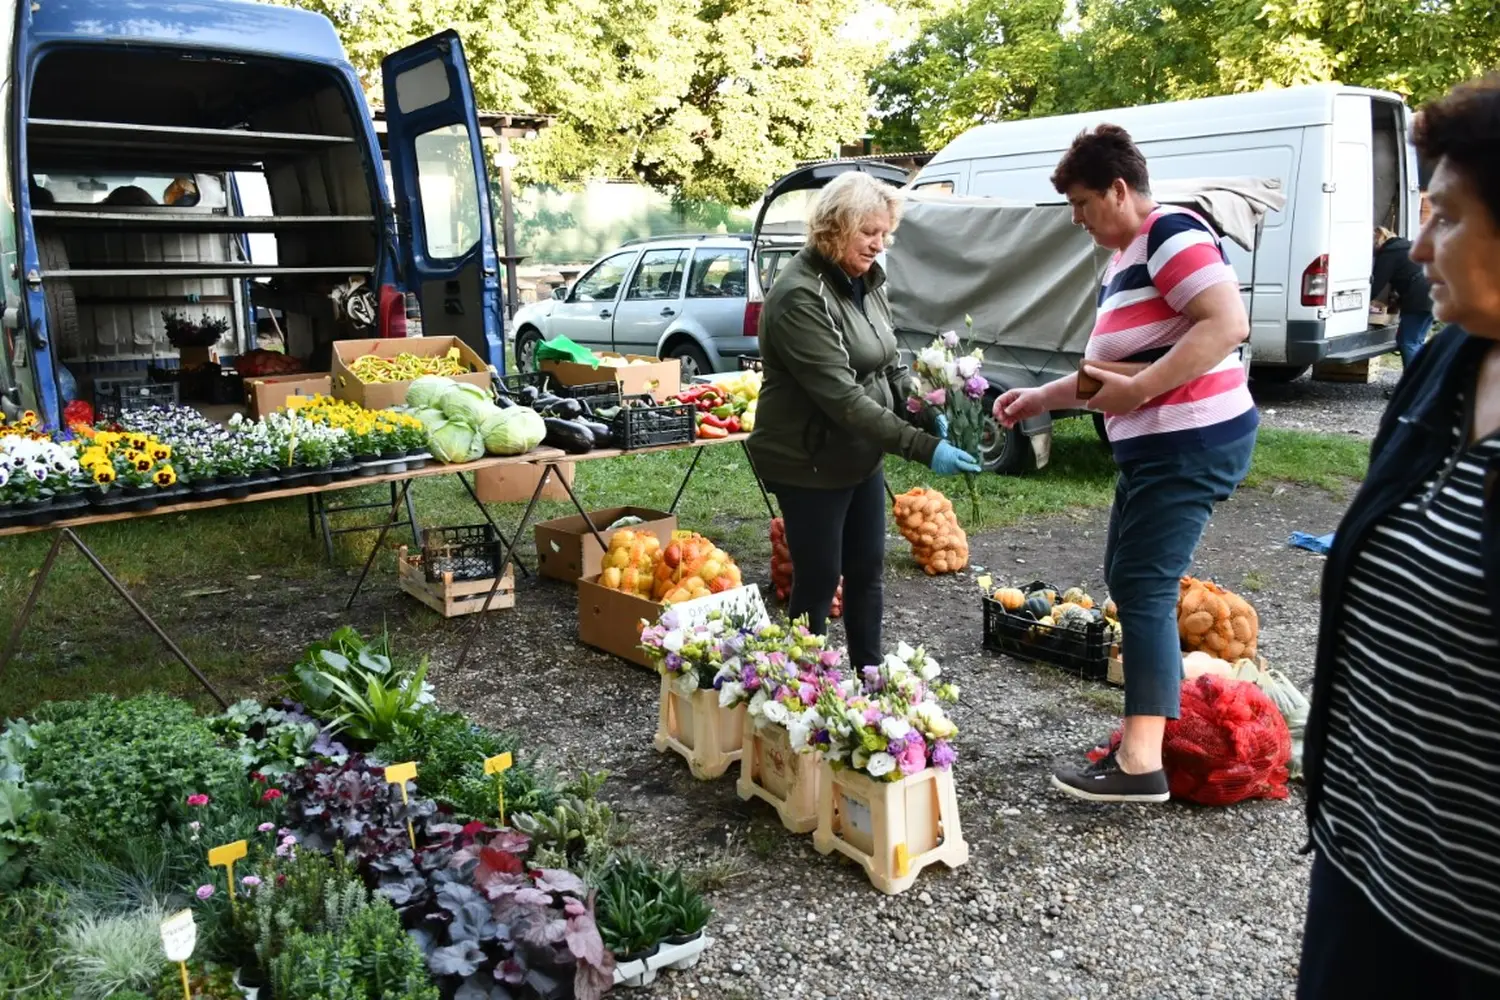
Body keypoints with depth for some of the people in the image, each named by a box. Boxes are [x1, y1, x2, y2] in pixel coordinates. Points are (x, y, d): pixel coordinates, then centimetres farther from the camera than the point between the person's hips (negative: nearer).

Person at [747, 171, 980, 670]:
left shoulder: (867, 279, 5)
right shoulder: (800, 297, -23)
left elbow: (887, 362, 14)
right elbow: (841, 395, -29)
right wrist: (922, 447, -31)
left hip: (863, 455, 8)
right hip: (809, 462, -8)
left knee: (867, 569, 15)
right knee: (819, 578, 3)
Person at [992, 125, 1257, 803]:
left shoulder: (1171, 234, -12)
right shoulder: (1123, 260, 18)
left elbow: (1228, 323, -25)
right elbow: (1110, 369, 24)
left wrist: (1135, 390, -25)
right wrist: (1040, 398, 17)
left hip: (1192, 444, -10)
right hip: (1153, 447, 10)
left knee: (1144, 592, -9)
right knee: (1127, 581, 14)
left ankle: (1141, 763, -5)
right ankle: (1155, 716, 25)